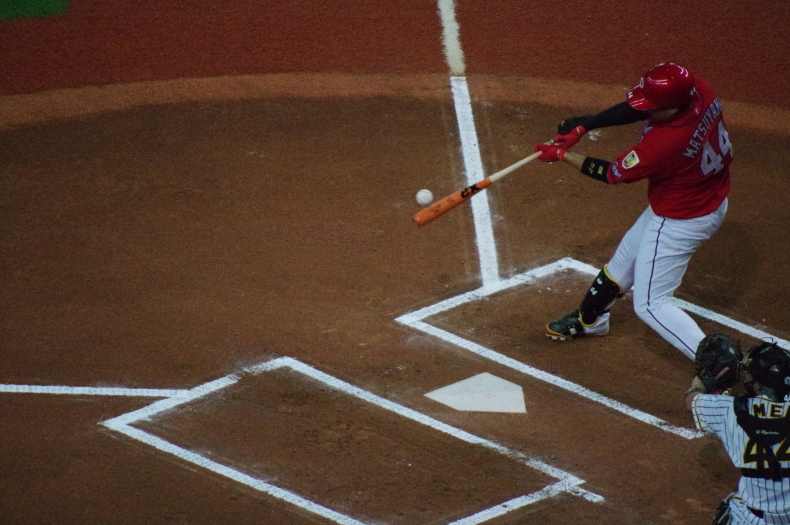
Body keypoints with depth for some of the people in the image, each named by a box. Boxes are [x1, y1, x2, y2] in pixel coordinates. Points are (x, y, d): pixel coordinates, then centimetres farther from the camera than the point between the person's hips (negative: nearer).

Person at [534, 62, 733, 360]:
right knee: (626, 258, 28)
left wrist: (562, 155, -9)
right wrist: (583, 126, -10)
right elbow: (636, 109, -4)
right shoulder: (699, 90, -19)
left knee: (651, 305, 4)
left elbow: (613, 175, -20)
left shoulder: (663, 144, -39)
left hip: (679, 221, -9)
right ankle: (589, 319, 52)